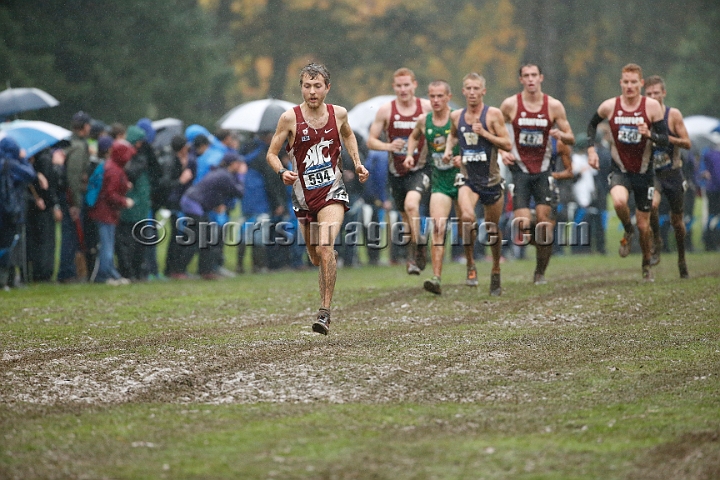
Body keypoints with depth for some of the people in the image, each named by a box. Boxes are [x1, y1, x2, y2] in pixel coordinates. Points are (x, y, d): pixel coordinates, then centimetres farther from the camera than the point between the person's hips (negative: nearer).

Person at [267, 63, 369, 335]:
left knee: (326, 248, -23)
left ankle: (325, 313, -20)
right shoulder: (290, 118, -8)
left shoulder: (338, 114, -1)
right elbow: (272, 153, -2)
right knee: (316, 258, 12)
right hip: (304, 194, 1)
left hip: (332, 192, -1)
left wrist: (357, 163, 11)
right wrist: (282, 172, -21)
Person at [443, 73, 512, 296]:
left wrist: (484, 133, -19)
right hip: (468, 178, 1)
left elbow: (507, 145, -9)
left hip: (491, 179, -1)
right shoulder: (456, 116, 5)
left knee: (493, 229, 10)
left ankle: (496, 272, 30)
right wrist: (448, 149, 9)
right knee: (467, 216, -27)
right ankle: (470, 263, -10)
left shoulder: (493, 114, -6)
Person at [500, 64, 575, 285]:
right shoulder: (510, 104, -3)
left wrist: (561, 135, -19)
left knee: (545, 223, -3)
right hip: (519, 168, -1)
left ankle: (540, 272, 11)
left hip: (543, 170, 1)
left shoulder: (554, 106, -1)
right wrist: (502, 152, -9)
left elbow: (571, 139, 4)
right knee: (522, 224, -11)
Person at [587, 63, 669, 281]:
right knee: (619, 201, -34)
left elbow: (665, 140, -8)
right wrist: (591, 149, 3)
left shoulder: (652, 106, -9)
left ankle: (646, 264, 32)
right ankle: (627, 231, -1)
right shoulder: (609, 106, -5)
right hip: (620, 170, 0)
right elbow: (592, 124, 15)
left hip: (644, 172, 0)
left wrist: (649, 134, -28)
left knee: (644, 226, 6)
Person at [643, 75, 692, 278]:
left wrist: (665, 137, -21)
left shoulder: (673, 115, -4)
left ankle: (682, 259, 29)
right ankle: (656, 241, -6)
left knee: (677, 221, 9)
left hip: (672, 172, 0)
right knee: (653, 204, -30)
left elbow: (687, 143, -8)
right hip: (652, 172, 0)